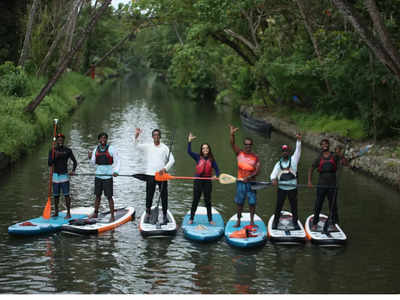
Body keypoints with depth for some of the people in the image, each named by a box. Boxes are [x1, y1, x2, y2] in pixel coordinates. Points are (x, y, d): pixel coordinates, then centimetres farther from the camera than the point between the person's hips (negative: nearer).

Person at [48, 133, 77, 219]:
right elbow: (49, 164, -5)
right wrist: (55, 156, -22)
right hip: (55, 175, 2)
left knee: (66, 195, -6)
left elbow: (74, 162, 1)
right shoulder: (52, 151, 3)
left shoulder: (67, 150, 0)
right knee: (56, 195, 9)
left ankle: (68, 213, -1)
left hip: (64, 175, -2)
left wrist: (73, 171, -14)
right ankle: (56, 212, 23)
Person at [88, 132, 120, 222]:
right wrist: (90, 157, -7)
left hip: (108, 176, -4)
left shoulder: (111, 149, -5)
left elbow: (117, 161, -2)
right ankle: (95, 213, 23)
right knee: (97, 195, 12)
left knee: (109, 197, -4)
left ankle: (112, 215, 3)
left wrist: (116, 171, -16)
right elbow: (93, 162, 13)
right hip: (98, 175, 4)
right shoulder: (96, 149, 8)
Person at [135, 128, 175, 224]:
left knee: (164, 196, 3)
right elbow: (137, 145, -7)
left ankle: (164, 216, 11)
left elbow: (172, 160, -1)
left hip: (162, 175, 0)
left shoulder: (165, 148, 3)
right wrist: (136, 136, -23)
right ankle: (147, 214, 15)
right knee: (149, 196, 3)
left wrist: (165, 168, -15)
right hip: (150, 175, 0)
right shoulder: (147, 146, 6)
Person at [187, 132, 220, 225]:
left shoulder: (211, 160, 5)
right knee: (195, 200, 3)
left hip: (207, 181, 1)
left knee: (208, 201, 7)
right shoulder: (198, 157, 2)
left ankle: (210, 219, 16)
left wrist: (216, 175, -14)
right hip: (198, 180, -1)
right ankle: (191, 218, 12)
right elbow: (189, 151, -7)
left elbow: (216, 169, 6)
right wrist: (189, 141, -14)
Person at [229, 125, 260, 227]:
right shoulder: (239, 153, 1)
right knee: (239, 202, 6)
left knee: (252, 202, 2)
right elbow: (232, 144, -13)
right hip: (240, 182, 0)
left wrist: (248, 177, -21)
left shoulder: (255, 157, 0)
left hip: (251, 182, 0)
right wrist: (232, 134, -29)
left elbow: (257, 171, -6)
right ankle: (238, 221, 14)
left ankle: (252, 220, 16)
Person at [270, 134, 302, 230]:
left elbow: (298, 151, -7)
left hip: (292, 188, -1)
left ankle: (295, 222, 15)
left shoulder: (293, 160, 5)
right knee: (278, 206, 2)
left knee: (294, 206, 4)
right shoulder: (278, 163, 9)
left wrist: (299, 140, -21)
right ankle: (275, 222, 13)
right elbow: (274, 173, -2)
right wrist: (273, 179, -24)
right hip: (281, 188, 1)